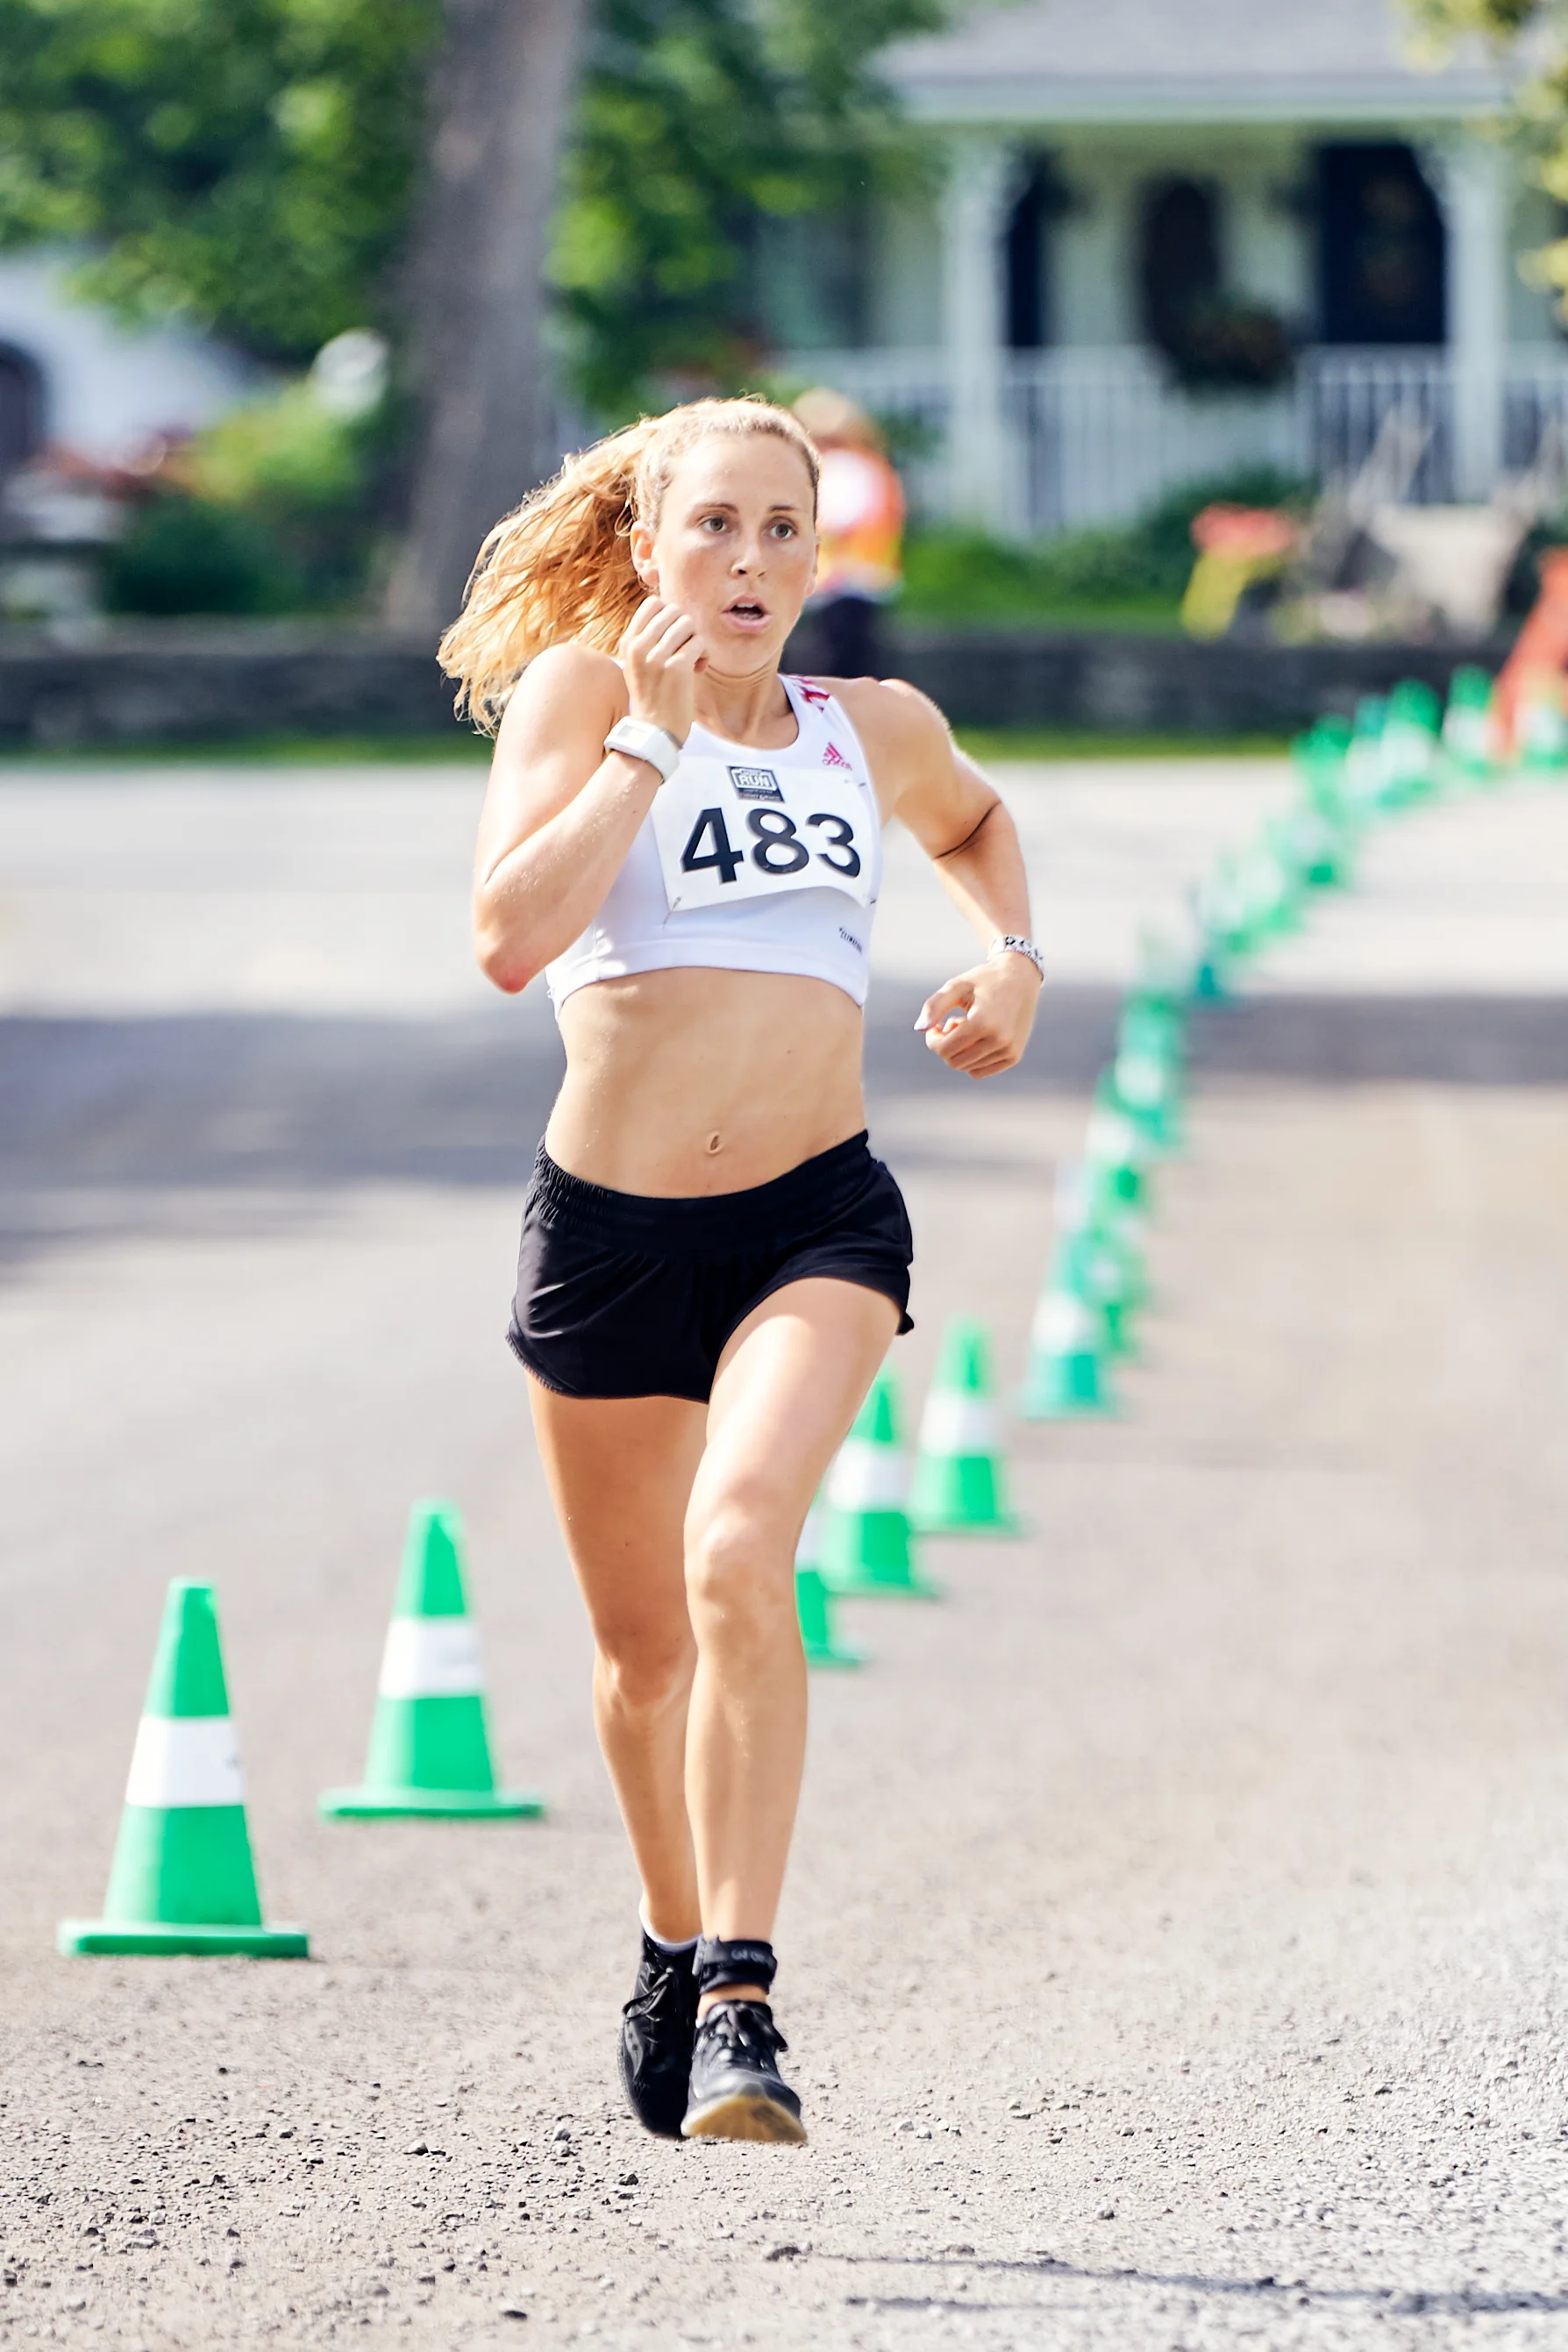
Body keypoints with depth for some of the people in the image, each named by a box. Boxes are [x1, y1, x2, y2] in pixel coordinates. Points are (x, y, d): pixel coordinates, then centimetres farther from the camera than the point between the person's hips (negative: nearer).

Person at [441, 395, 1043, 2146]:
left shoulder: (874, 731, 9)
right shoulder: (577, 689, -1)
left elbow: (971, 818, 34)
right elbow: (510, 935, -17)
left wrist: (1012, 954, 15)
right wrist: (655, 734, -16)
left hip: (816, 1219, 0)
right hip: (610, 1222, 0)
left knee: (739, 1554, -26)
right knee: (643, 1642, 14)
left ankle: (737, 2001, -28)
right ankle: (675, 1941, 41)